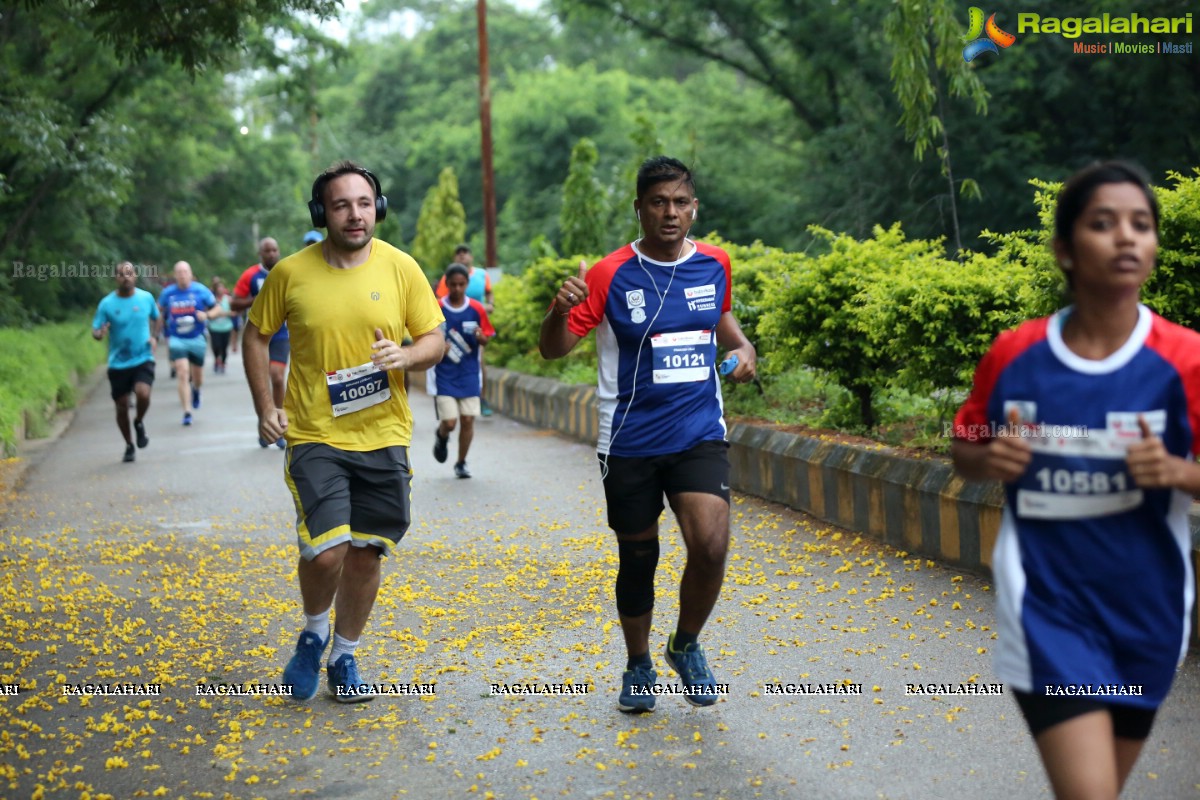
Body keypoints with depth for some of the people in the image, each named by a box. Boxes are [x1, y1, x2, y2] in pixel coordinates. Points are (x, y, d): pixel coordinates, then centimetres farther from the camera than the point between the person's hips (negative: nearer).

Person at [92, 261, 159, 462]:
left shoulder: (146, 297, 0)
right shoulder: (107, 304, -5)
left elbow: (157, 319, 19)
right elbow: (95, 332, -3)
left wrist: (153, 337, 3)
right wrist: (100, 333, -26)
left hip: (143, 359, 0)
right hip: (118, 363, 0)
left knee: (143, 394, -25)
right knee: (122, 406, 6)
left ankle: (139, 422, 8)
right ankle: (129, 446, 28)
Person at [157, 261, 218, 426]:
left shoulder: (200, 290, -6)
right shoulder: (167, 293, -2)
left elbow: (217, 309, -1)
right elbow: (160, 314, 14)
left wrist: (206, 315, -21)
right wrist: (158, 334, 12)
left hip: (197, 339, 1)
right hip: (177, 339, -1)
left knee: (197, 378, 12)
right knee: (182, 374, -16)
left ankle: (196, 390, 50)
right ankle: (187, 412, -13)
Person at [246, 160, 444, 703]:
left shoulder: (400, 267, -2)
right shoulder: (291, 273, -4)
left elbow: (435, 341, 4)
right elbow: (256, 336, 10)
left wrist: (406, 356, -18)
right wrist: (265, 407, 1)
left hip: (384, 437, 2)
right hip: (315, 437, -2)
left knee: (366, 554, 10)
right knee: (324, 552, -14)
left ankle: (344, 657, 30)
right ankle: (313, 633, 17)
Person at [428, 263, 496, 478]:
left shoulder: (477, 309, 0)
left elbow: (485, 340, 8)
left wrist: (480, 337, -16)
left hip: (469, 374, 2)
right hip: (443, 375, -2)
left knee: (468, 419, 0)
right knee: (449, 421, -9)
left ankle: (461, 463, 19)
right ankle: (441, 437, 29)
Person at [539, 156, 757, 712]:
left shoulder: (714, 264, 3)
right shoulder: (610, 275, -8)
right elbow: (552, 350, -7)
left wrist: (742, 346, 6)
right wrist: (560, 310, -28)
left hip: (699, 435, 2)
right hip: (630, 442, -1)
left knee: (710, 545, -16)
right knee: (638, 557, 10)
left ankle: (687, 646, 12)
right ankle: (638, 667, 33)